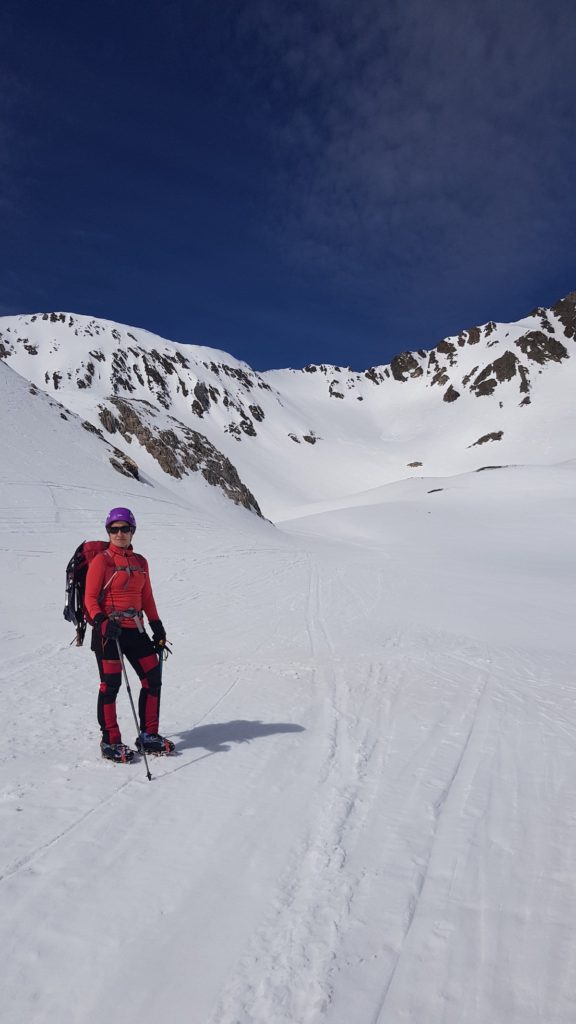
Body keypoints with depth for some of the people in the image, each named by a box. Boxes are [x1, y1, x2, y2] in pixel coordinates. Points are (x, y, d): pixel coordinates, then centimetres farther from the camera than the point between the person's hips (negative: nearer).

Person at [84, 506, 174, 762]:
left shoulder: (140, 562, 12)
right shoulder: (101, 561, -4)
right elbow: (90, 598, -7)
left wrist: (157, 627, 12)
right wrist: (102, 622, -23)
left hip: (135, 629, 6)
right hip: (108, 630, -6)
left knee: (153, 679, 5)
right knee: (111, 684, -2)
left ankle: (148, 736, 18)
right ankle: (110, 742, 13)